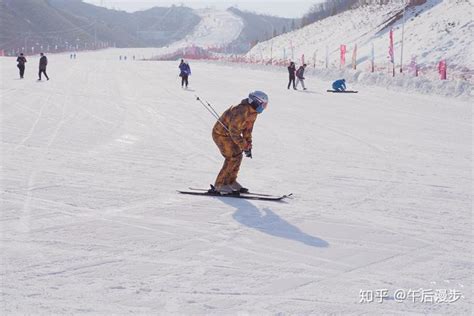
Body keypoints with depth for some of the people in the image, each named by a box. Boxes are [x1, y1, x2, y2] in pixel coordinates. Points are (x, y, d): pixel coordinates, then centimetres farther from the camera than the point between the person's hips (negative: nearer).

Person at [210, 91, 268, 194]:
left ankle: (231, 182, 23)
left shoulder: (253, 112, 1)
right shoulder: (242, 111, -31)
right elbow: (234, 131, -29)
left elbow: (247, 130, 10)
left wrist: (249, 146, 5)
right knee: (232, 158, -12)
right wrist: (244, 146, -24)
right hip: (221, 134, -10)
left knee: (238, 156, 11)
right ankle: (219, 185, -6)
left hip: (229, 134, 10)